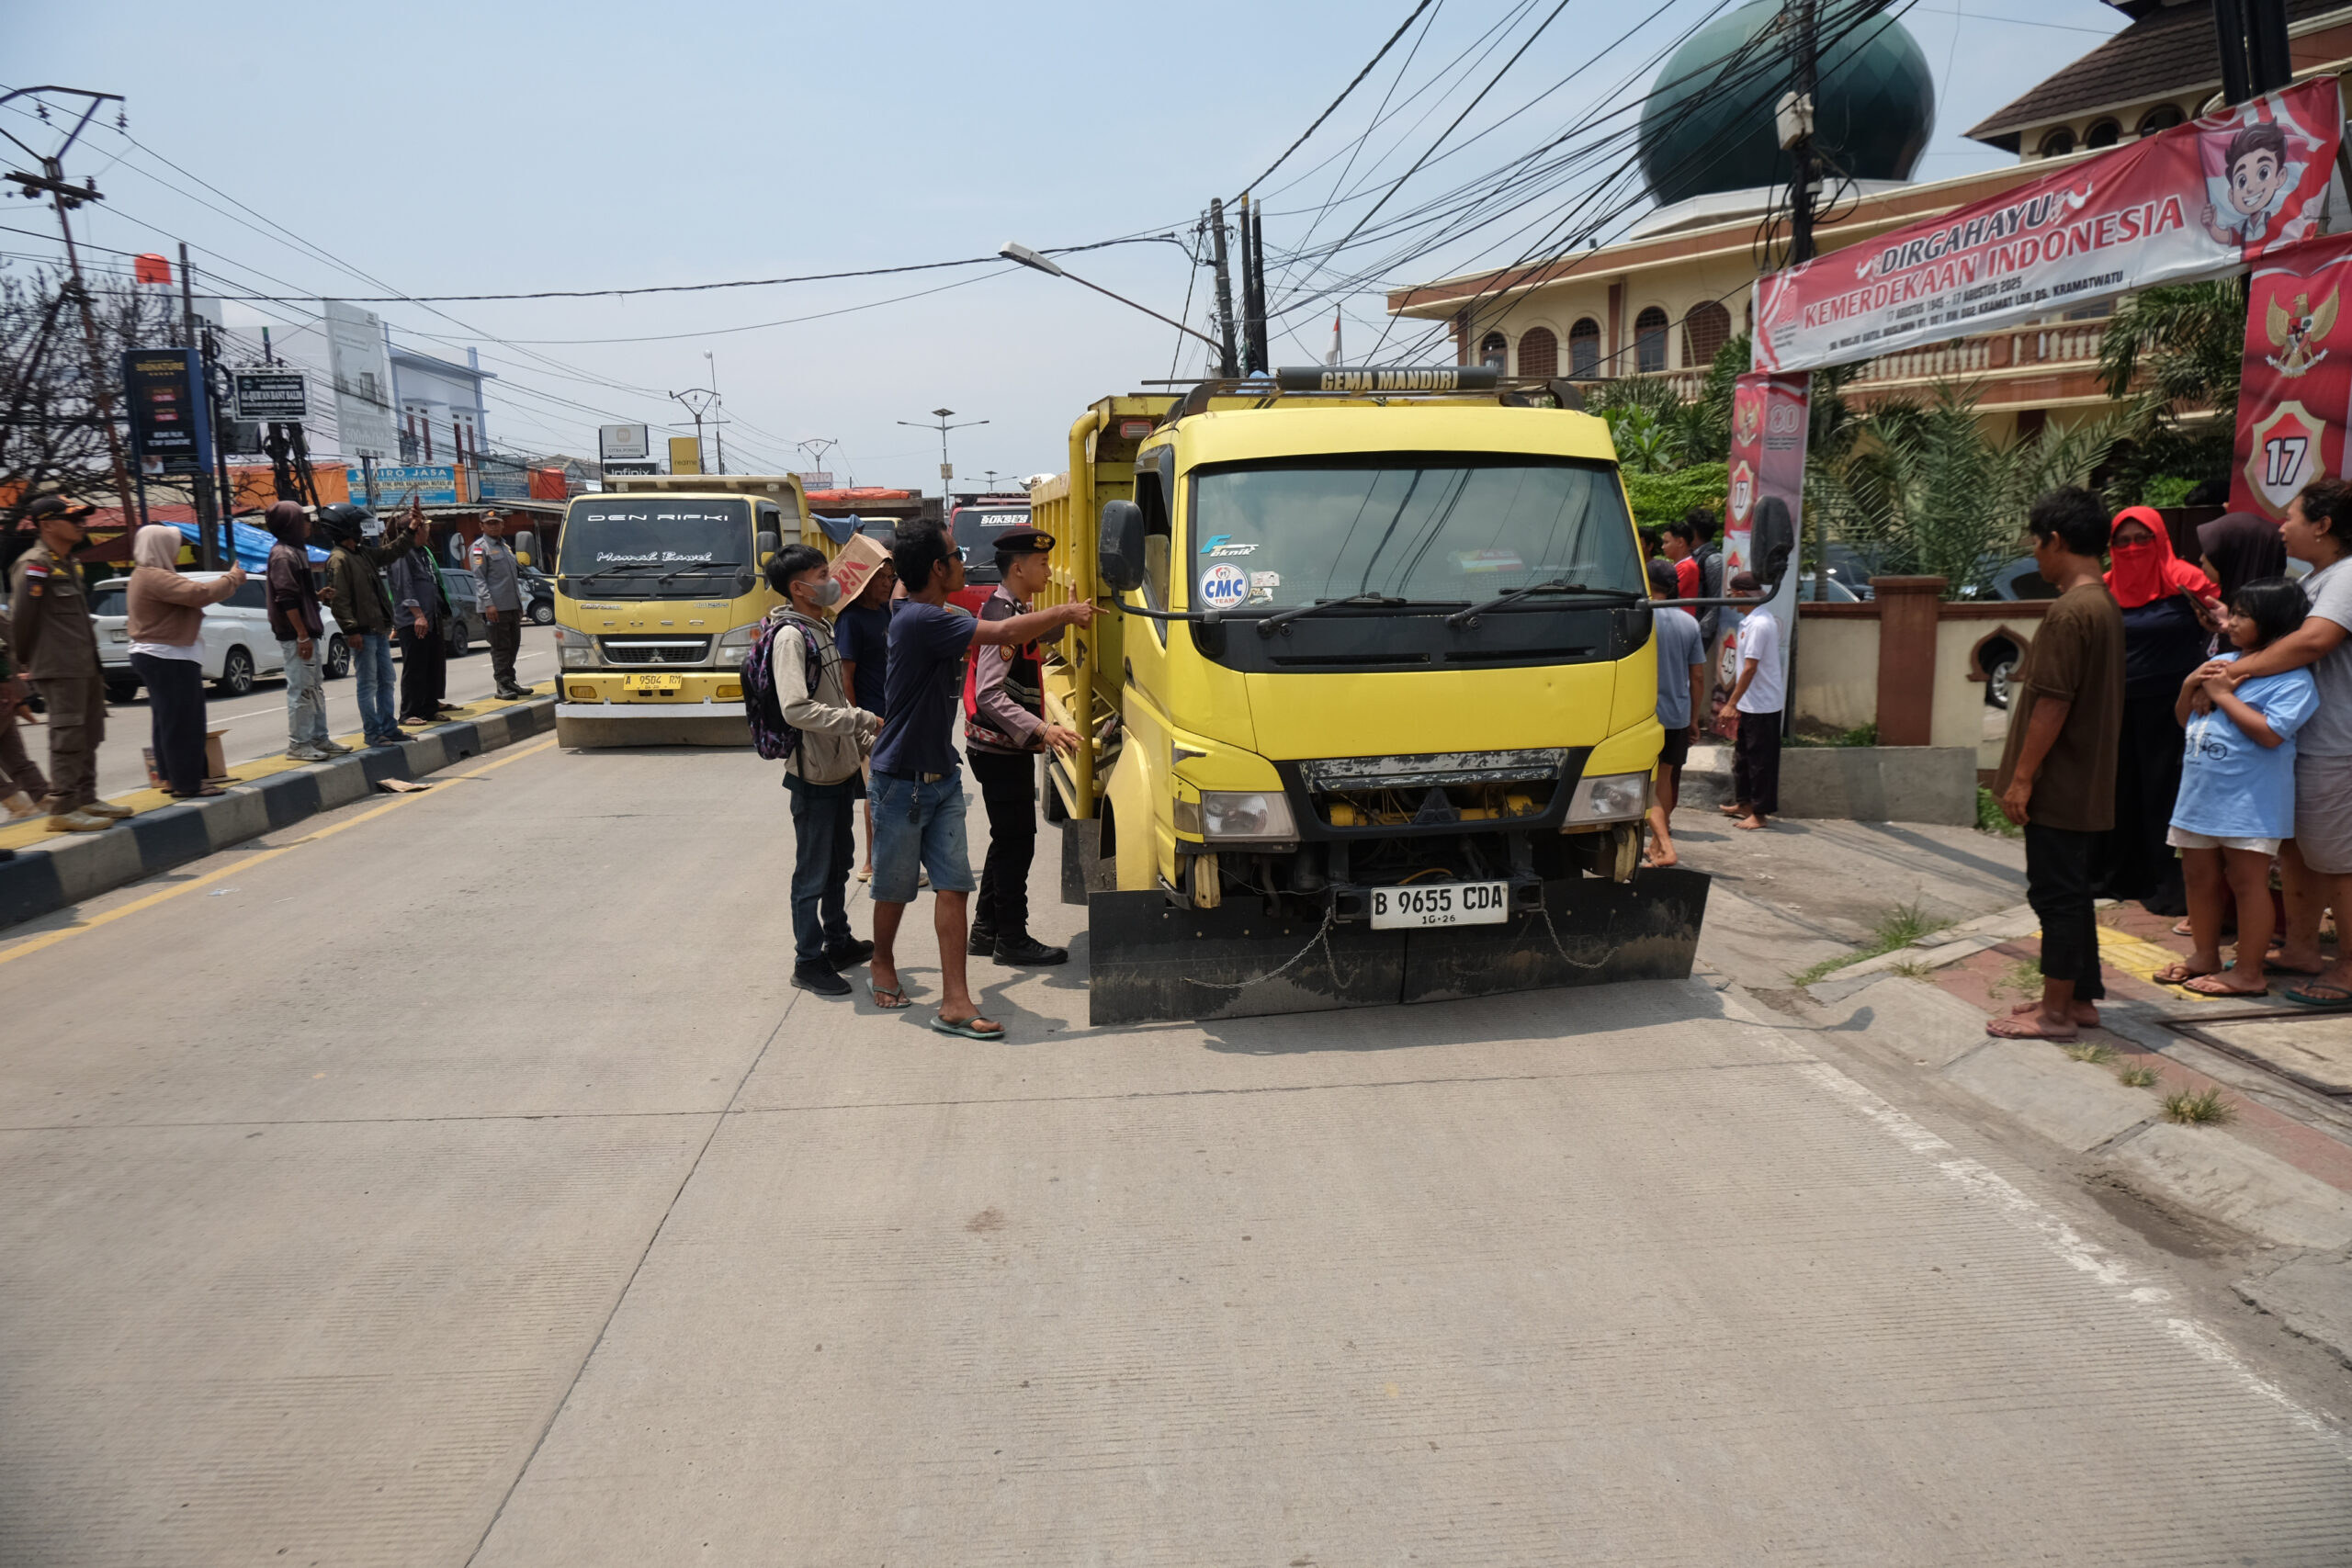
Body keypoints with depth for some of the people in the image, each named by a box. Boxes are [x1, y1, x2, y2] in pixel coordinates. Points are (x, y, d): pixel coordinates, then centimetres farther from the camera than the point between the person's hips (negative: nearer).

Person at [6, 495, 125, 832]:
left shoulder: (67, 563, 18)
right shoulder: (35, 565, -12)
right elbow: (20, 616, -14)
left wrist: (95, 661, 16)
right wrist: (23, 660, -7)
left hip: (86, 666, 9)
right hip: (60, 669, -9)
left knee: (88, 736, 15)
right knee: (67, 737, -9)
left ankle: (86, 799, 24)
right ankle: (63, 809, -6)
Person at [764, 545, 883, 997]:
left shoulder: (822, 629, 12)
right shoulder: (790, 636, -17)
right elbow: (796, 709, -27)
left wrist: (867, 742, 16)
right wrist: (864, 720, -25)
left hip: (840, 768, 9)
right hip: (813, 774, -9)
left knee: (838, 862, 19)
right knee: (813, 871, 0)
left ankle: (839, 943, 32)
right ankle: (808, 962, 10)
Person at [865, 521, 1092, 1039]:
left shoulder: (941, 618, 8)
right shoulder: (919, 620, -23)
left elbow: (996, 638, 17)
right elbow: (1004, 634, -24)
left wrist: (1060, 618, 10)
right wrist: (1065, 614, -11)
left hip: (942, 777, 8)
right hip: (902, 780, -8)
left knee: (953, 885, 0)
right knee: (895, 888, 12)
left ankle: (955, 1003, 1)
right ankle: (883, 966, 38)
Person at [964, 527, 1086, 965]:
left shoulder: (1011, 610, 13)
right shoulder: (1003, 615, -18)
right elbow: (989, 694, -27)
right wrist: (1041, 730, -33)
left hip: (1007, 748, 10)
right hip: (1001, 751, -10)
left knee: (1008, 841, 16)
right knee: (1016, 843, -2)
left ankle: (986, 930, 25)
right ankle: (1012, 940, 7)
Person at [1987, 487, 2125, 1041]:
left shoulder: (2070, 610, -19)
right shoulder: (2105, 603, 12)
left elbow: (2052, 702, -22)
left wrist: (2022, 776, -17)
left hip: (2059, 786, -10)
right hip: (2086, 783, 10)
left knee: (2057, 895, -2)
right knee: (2070, 892, 17)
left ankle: (2057, 1012, 6)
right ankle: (2080, 997, 26)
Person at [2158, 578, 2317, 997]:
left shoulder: (2292, 678, -12)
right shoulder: (2221, 662, 11)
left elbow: (2271, 733, -24)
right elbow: (2185, 719, 17)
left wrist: (2222, 694, -17)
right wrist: (2189, 688, -3)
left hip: (2249, 801, -8)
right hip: (2201, 791, 8)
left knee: (2246, 881, -1)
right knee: (2200, 875, 15)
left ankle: (2247, 973, 8)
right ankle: (2205, 957, 29)